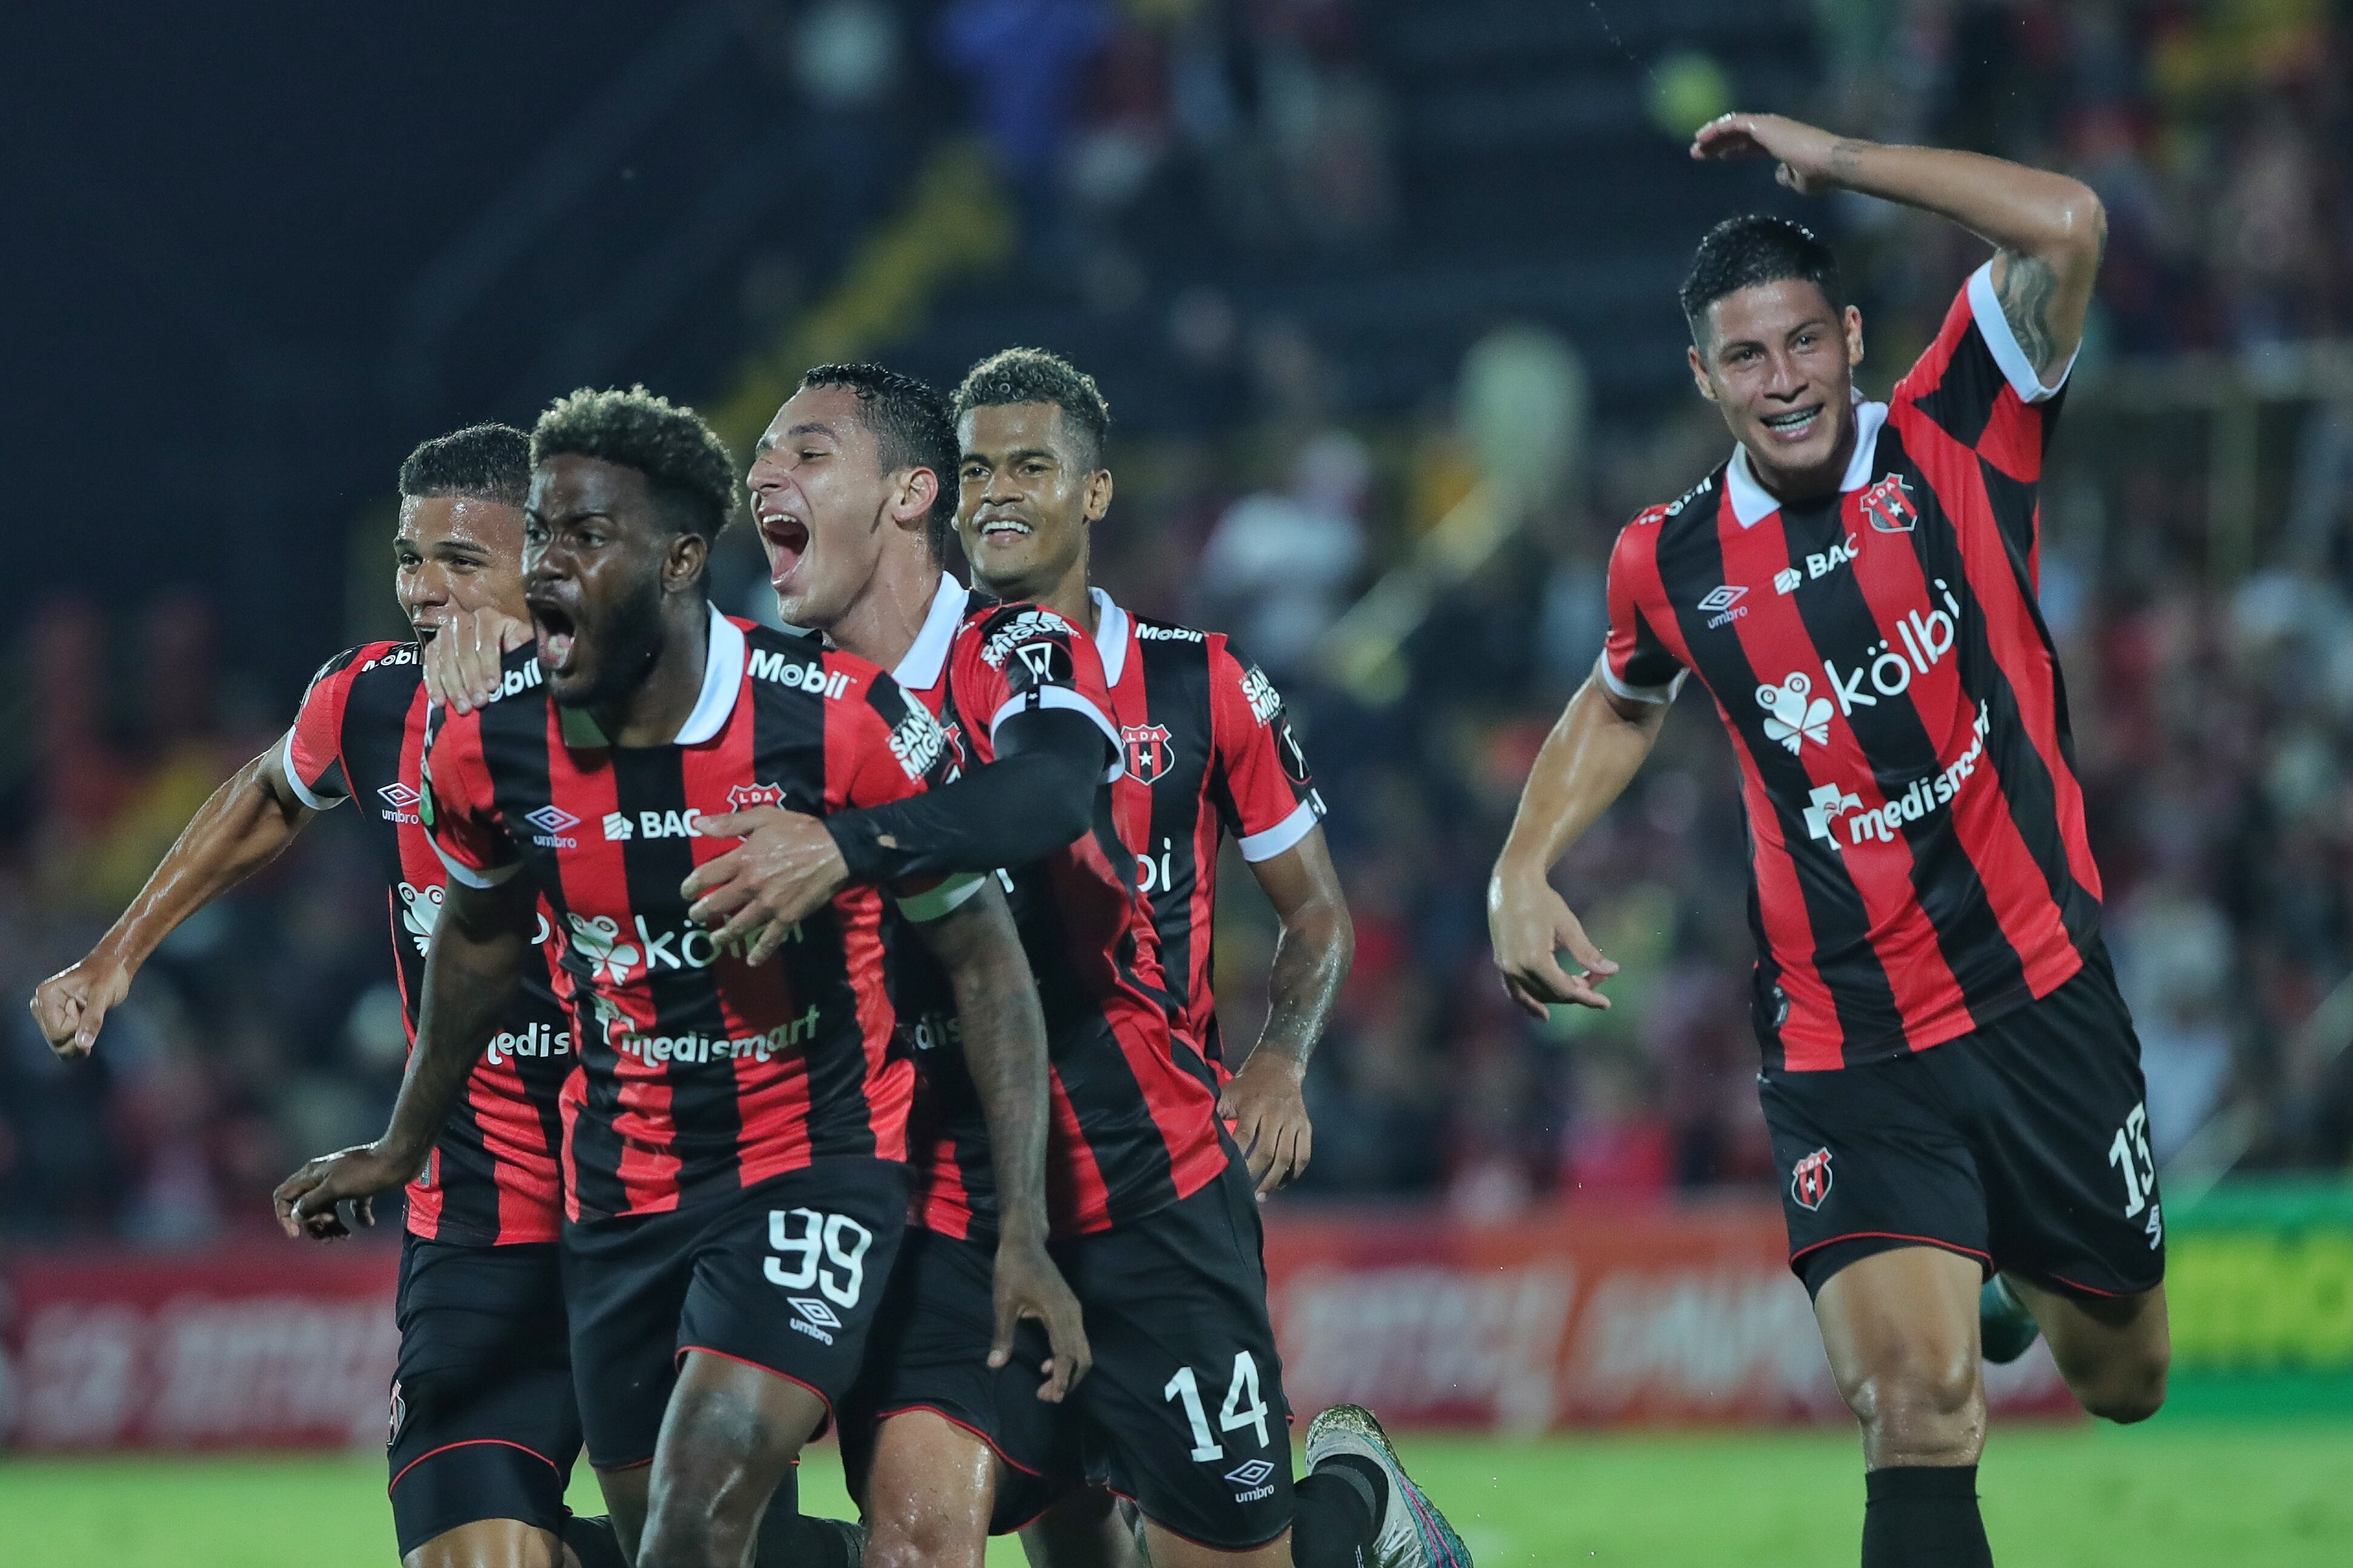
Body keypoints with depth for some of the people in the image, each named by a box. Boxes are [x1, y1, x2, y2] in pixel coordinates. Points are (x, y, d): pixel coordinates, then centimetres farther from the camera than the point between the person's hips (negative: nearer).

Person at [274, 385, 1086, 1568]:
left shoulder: (841, 725, -18)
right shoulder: (488, 747, -7)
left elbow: (982, 955, -7)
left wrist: (1025, 1234, -11)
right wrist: (404, 1147, 28)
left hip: (816, 1161, -5)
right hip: (621, 1192, 5)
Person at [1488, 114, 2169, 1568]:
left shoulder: (1953, 446, -5)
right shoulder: (1671, 561, 2)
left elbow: (2064, 227, -20)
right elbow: (1622, 702, 26)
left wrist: (1829, 158, -16)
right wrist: (1524, 867, 11)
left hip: (2042, 997, 0)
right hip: (1844, 1052, 0)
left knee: (2123, 1381, 17)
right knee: (1918, 1410, -22)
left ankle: (2007, 1274, 49)